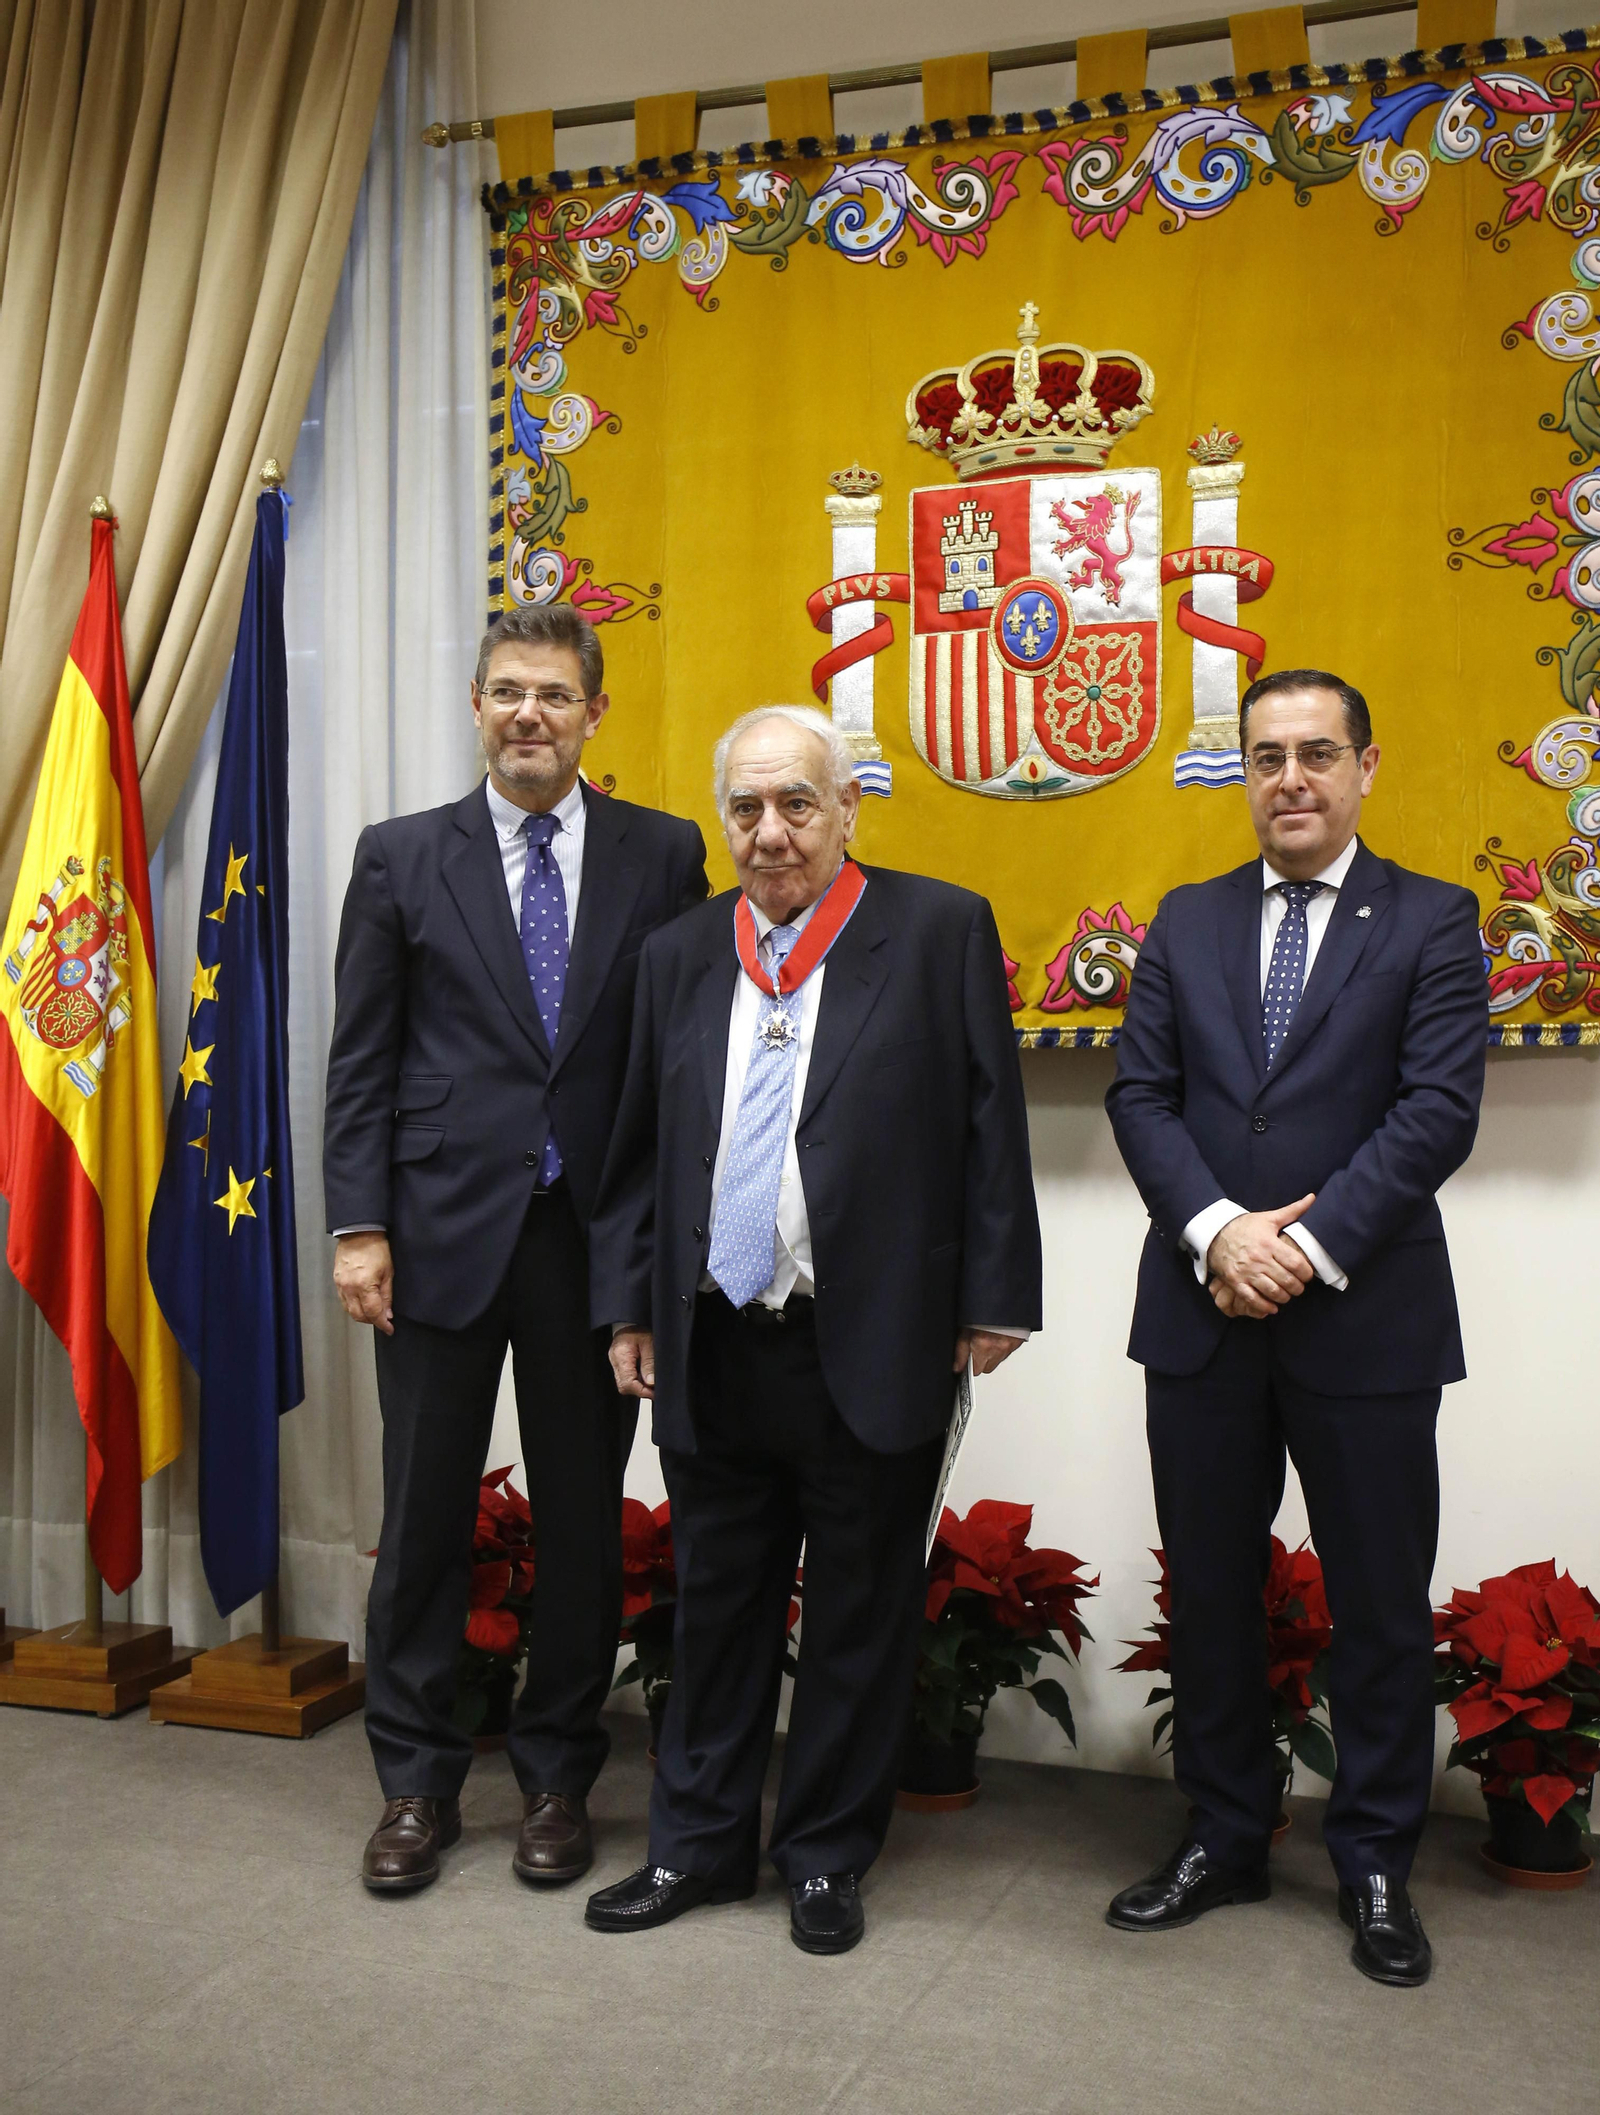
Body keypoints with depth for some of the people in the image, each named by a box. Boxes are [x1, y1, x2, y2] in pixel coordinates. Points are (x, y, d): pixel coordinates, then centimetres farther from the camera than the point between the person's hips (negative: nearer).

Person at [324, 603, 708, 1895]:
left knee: (584, 1520, 10)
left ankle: (559, 1778, 27)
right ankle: (418, 1783, 25)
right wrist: (358, 1225, -5)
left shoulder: (665, 856, 3)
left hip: (597, 1239, 0)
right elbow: (361, 1061, 3)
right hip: (442, 1229, 0)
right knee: (425, 1517, 8)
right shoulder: (403, 858, 4)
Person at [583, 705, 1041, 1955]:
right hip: (716, 1350, 4)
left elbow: (991, 1124, -4)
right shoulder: (680, 955, 10)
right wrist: (629, 1306, 10)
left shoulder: (941, 930, -3)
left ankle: (828, 1854, 27)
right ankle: (701, 1843, 31)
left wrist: (993, 1298, -6)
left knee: (862, 1618, 10)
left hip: (875, 1348, -3)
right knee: (717, 1606, 16)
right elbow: (640, 1146, 14)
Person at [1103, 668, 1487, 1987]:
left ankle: (1376, 1867, 25)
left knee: (1381, 1603, 7)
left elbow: (1438, 1110, -9)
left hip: (1366, 1319, -3)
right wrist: (1217, 1228, -13)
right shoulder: (1187, 923, 10)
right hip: (1203, 1314, 3)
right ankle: (1225, 1841, 30)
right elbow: (1140, 1095, 2)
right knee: (1211, 1591, 13)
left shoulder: (1433, 923, 0)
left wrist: (1309, 1245, -16)